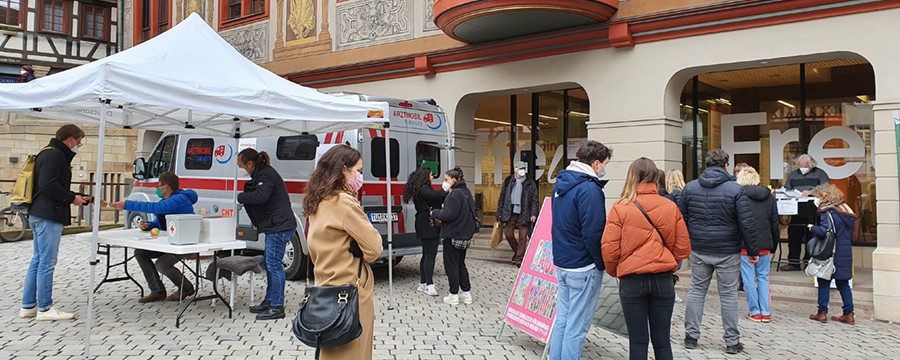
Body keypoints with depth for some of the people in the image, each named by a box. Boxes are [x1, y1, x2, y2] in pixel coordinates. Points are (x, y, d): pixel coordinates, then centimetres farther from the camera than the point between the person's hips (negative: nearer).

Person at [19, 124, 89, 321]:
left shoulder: (52, 154, 21)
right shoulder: (54, 155, -12)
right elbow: (48, 185, -23)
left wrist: (80, 198, 20)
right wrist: (71, 198, -13)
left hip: (39, 215, 11)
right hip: (48, 216, -11)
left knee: (38, 260, 14)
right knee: (47, 262, -6)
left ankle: (28, 306, 19)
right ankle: (45, 308, -1)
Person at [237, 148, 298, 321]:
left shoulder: (266, 175, -14)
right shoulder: (262, 174, 20)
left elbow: (260, 196, -28)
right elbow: (256, 195, 22)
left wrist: (239, 197, -15)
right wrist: (244, 196, 4)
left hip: (280, 227, -11)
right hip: (276, 226, 11)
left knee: (274, 264, -9)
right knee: (269, 263, 18)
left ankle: (277, 307, -5)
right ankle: (269, 301, 28)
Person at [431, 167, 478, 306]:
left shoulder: (455, 194, -18)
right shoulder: (466, 192, 13)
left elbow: (449, 214, -24)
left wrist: (435, 213, -6)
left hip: (453, 236, -9)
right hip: (465, 235, 9)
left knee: (451, 265, 1)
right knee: (461, 264, 17)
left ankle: (454, 296, 6)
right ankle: (467, 294, 19)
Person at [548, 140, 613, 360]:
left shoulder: (561, 183, 10)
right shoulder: (589, 189, -18)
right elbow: (593, 233, -21)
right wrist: (602, 263, -8)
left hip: (561, 262, 9)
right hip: (584, 267, -9)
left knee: (562, 320, 16)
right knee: (577, 326, 0)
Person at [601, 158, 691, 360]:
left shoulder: (620, 208, -8)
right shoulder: (670, 207, -1)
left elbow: (609, 249, -9)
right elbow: (683, 247, 2)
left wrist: (615, 272, 11)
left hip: (632, 280, -2)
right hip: (663, 279, 2)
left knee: (638, 341, 8)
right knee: (662, 341, 13)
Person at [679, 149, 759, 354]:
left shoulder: (690, 187, 1)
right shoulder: (735, 189, -9)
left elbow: (681, 219, 7)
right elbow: (747, 223, -9)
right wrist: (753, 250, -1)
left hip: (699, 250, 3)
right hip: (727, 252, -3)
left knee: (696, 291, 12)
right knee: (728, 295, 6)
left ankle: (691, 336, 17)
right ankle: (732, 341, 14)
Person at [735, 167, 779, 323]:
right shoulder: (769, 196, 7)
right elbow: (775, 223, 11)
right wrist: (774, 245, 18)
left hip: (745, 245, -4)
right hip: (765, 244, 4)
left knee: (749, 279, 4)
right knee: (763, 277, 13)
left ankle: (755, 312, 9)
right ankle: (766, 312, 13)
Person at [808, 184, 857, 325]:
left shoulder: (828, 213, -14)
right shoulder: (845, 211, 11)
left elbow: (823, 231, -25)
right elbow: (850, 234, 17)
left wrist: (812, 227, -10)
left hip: (831, 254, -7)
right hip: (846, 254, 7)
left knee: (824, 282, 3)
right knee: (843, 284, 13)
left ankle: (822, 312, 6)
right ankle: (849, 314, 14)